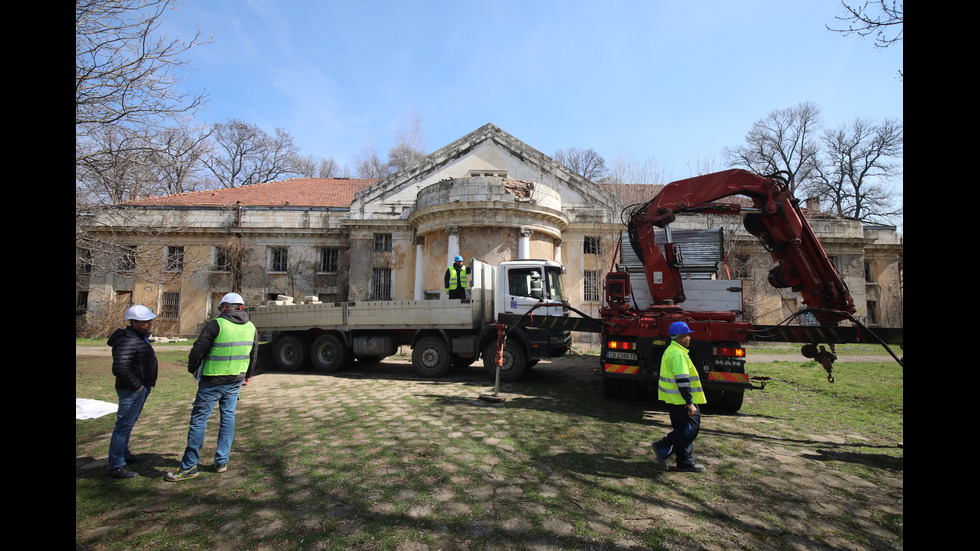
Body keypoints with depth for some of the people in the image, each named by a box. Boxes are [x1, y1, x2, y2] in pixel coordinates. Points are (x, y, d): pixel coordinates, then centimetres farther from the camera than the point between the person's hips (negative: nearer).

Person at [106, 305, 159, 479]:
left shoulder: (140, 337, 13)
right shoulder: (127, 341, -21)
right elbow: (120, 368, -27)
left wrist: (147, 383, 16)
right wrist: (136, 385, -20)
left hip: (141, 388, 11)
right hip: (132, 390, -11)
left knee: (128, 423, 22)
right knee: (124, 424, -7)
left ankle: (124, 454, 36)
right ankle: (116, 467, -2)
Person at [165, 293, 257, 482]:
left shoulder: (216, 325, -14)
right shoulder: (251, 327, 6)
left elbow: (197, 350, -10)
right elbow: (253, 354, 16)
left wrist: (193, 369, 10)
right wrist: (247, 375, 30)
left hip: (213, 381, -5)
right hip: (236, 380, 6)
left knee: (199, 419, 3)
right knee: (228, 417, 13)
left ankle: (189, 466, 9)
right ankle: (222, 462, 18)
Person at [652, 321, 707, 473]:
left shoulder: (671, 351, 16)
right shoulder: (678, 354, -19)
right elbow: (682, 380, -24)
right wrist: (690, 403, -23)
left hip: (674, 400, 11)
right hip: (681, 401, -11)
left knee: (683, 430, 15)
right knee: (690, 430, -5)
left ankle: (686, 463, 21)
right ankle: (663, 448, -3)